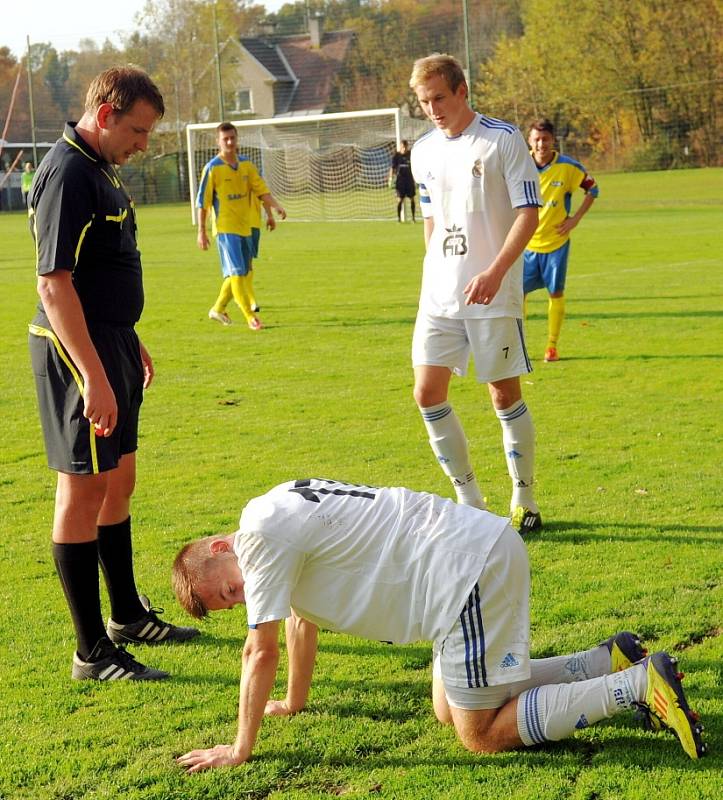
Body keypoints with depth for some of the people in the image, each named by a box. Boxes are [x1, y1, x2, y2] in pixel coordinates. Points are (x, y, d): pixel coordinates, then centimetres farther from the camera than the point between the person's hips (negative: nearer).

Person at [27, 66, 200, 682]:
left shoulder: (100, 169, 13)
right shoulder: (67, 174, -18)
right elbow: (54, 284, -24)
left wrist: (130, 344, 25)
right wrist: (94, 378, -27)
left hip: (110, 341, 10)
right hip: (77, 352, -10)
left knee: (118, 484, 18)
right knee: (83, 491, -3)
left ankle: (128, 615, 33)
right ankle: (93, 652, 5)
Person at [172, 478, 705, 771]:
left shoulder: (260, 535, -11)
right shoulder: (277, 514, 18)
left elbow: (261, 651, -9)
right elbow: (302, 617, 31)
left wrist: (240, 750, -1)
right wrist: (294, 702, 38)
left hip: (470, 569, -10)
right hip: (487, 549, 10)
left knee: (482, 733, -4)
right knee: (450, 710, 18)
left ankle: (640, 683, -8)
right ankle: (610, 660, 17)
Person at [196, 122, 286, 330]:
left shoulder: (246, 165, 8)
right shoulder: (212, 168, -8)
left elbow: (261, 189, 6)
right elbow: (202, 201, -5)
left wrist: (275, 207, -12)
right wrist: (201, 231, -7)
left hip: (245, 227, 7)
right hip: (225, 227, -7)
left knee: (241, 272, 13)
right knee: (237, 272, -11)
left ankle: (218, 309, 28)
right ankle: (250, 317, -11)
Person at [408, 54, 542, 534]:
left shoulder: (503, 140, -7)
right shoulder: (424, 151, 10)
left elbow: (528, 213, -12)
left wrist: (496, 271, -23)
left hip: (493, 295, -5)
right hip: (439, 295, 5)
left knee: (505, 394, 0)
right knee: (428, 393, 0)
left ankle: (525, 502, 15)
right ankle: (470, 500, 13)